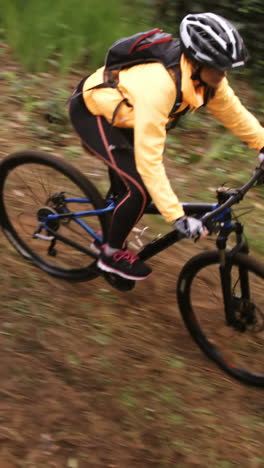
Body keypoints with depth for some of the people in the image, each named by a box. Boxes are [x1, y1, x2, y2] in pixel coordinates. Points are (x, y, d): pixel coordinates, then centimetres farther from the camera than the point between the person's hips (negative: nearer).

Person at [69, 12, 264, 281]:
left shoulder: (205, 75, -16)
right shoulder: (158, 86, -40)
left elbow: (233, 112, 3)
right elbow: (149, 161, -39)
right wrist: (178, 217, -38)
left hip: (118, 110, 8)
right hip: (91, 111, -8)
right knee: (140, 189, -14)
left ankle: (110, 233, 35)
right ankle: (111, 254, 8)